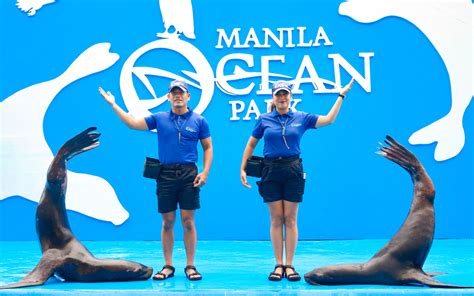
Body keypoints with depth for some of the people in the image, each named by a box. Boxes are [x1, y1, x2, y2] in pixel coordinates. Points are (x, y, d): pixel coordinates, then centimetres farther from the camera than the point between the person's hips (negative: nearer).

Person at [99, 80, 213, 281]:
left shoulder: (199, 121, 6)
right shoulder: (159, 118, 10)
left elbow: (208, 148, 8)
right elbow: (133, 123, 7)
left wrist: (205, 172, -3)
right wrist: (114, 105, 5)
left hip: (189, 174, -1)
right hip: (165, 174, 2)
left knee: (188, 221, -1)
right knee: (167, 222, 5)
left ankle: (190, 266, 8)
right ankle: (168, 266, 15)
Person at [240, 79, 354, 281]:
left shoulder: (302, 118, 5)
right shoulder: (264, 119, 4)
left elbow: (329, 119, 6)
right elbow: (251, 144, 11)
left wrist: (341, 95, 6)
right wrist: (243, 168, 5)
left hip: (293, 171, 0)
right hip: (270, 171, 0)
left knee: (290, 219, 2)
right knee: (276, 219, 2)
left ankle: (289, 265, 8)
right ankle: (278, 265, 8)